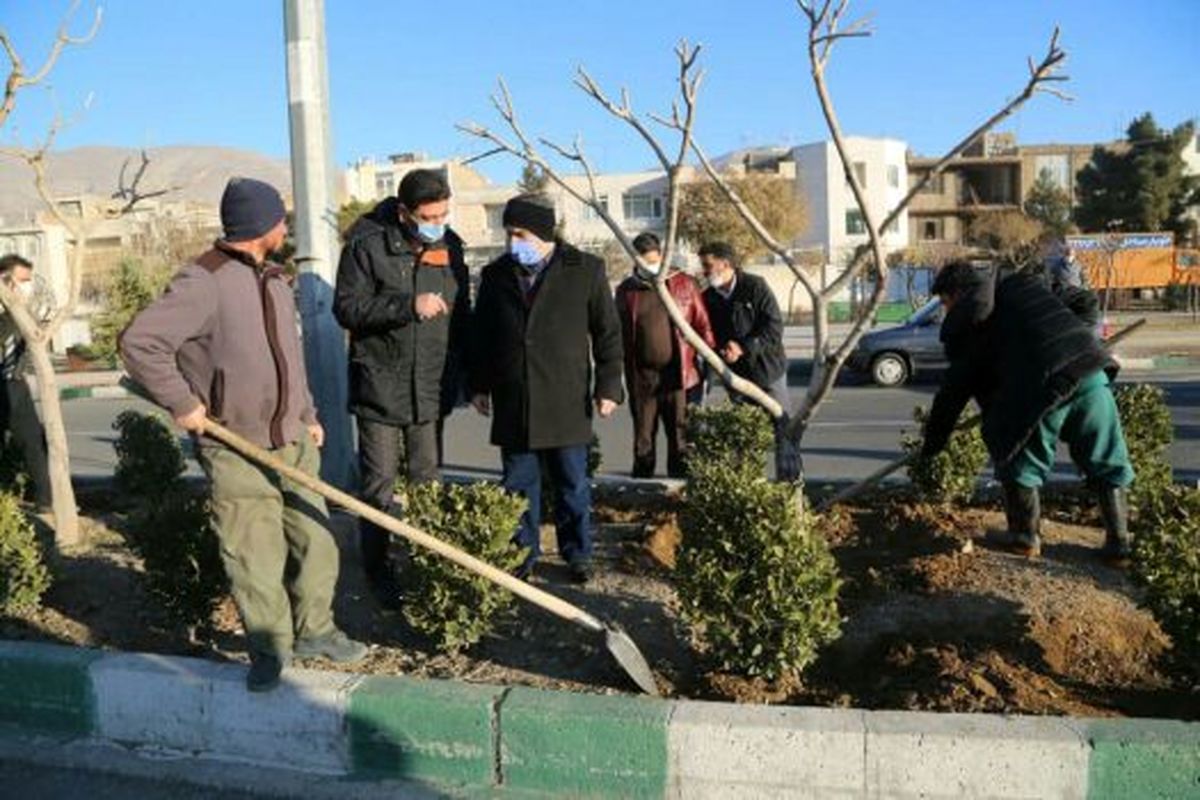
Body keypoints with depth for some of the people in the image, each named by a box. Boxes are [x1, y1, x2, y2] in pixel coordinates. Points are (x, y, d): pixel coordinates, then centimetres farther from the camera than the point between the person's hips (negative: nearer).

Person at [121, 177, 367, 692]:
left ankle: (313, 631, 29)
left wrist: (307, 415, 20)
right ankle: (269, 648, 20)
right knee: (254, 557, 1)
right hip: (236, 452, -7)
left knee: (314, 540, 11)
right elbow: (139, 342, -19)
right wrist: (183, 402, -15)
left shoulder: (275, 281, 12)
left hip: (294, 443, 7)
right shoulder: (203, 282, -15)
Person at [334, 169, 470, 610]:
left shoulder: (450, 244, 6)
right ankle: (378, 570, 15)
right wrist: (409, 306, -23)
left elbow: (461, 313, 15)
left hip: (431, 388, 4)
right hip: (380, 386, -4)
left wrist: (459, 374, 12)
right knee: (379, 486, 2)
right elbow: (347, 308, -14)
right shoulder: (367, 245, -9)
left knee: (427, 482, 12)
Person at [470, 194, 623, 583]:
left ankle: (577, 553, 23)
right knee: (519, 484, 9)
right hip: (512, 404, 2)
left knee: (572, 484, 9)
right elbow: (481, 336, 14)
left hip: (567, 402, -2)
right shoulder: (495, 274, 7)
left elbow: (608, 332, 2)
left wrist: (608, 385, -2)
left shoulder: (586, 270, -2)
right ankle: (523, 553, 23)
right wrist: (479, 384, 10)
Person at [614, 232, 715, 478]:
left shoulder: (684, 284, 3)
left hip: (678, 374, -1)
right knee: (643, 434, 8)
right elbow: (621, 335, 11)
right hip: (642, 376, 2)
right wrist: (627, 373, 9)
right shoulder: (626, 290, 8)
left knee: (680, 432, 1)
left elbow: (703, 325, 4)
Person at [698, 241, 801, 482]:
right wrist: (720, 351, -15)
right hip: (736, 375, 4)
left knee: (782, 428, 1)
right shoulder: (708, 298, 5)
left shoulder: (755, 287, -8)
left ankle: (791, 479, 10)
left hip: (767, 370, -4)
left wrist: (744, 348, -21)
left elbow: (774, 327, -14)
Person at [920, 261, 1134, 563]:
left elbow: (955, 390, 14)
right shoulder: (1024, 283, 26)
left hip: (1044, 384, -6)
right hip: (1091, 369, 6)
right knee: (1106, 463, 17)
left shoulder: (967, 326, 11)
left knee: (1020, 462, 15)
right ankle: (1119, 544, 22)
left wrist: (932, 442, 23)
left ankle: (1026, 538, 23)